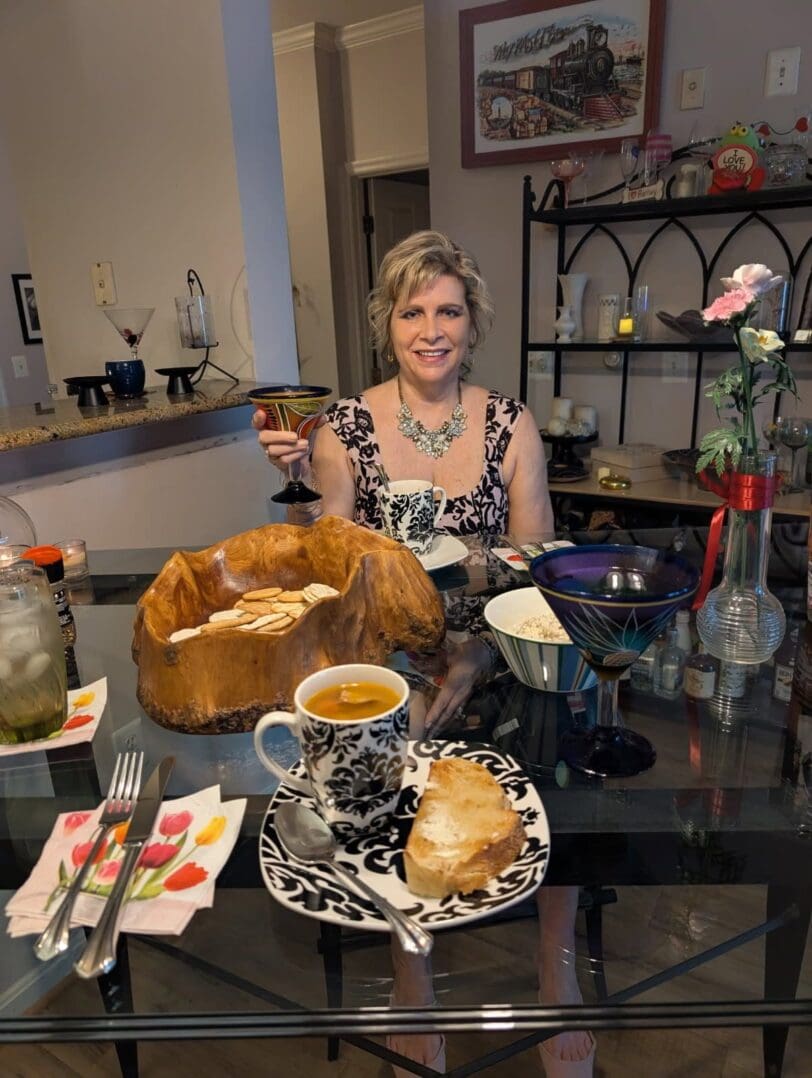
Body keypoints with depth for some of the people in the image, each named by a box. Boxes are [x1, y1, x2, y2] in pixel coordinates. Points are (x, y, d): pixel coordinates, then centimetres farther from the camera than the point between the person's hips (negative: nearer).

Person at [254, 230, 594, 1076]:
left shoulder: (511, 424, 0)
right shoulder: (346, 426, -2)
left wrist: (474, 659, -19)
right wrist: (311, 483, -20)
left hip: (490, 653, 1)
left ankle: (556, 962, 11)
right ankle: (410, 966, 11)